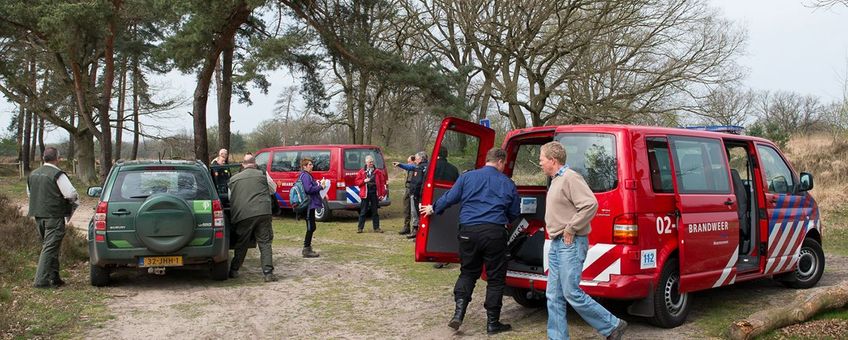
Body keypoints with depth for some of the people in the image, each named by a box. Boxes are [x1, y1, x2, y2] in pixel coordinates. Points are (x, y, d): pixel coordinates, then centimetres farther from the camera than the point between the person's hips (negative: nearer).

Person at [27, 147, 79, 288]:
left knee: (48, 246, 16)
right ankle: (41, 280, -6)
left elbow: (29, 193, 23)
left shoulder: (33, 174, 11)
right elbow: (71, 194, -18)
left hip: (38, 216, 8)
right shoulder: (57, 174, -14)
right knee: (50, 248, -4)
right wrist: (75, 203, 3)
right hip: (54, 216, -8)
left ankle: (54, 278, 20)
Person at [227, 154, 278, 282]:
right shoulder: (263, 175, 8)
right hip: (262, 213, -2)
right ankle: (268, 273, -4)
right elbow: (273, 189, 21)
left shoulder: (233, 179, 14)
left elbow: (230, 198, 19)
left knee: (241, 245, 15)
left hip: (242, 215, 2)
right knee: (265, 244, 3)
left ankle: (233, 270, 23)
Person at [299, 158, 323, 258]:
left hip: (310, 205, 11)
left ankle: (307, 248, 23)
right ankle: (307, 250, -1)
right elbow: (308, 189, -25)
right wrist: (320, 187, -15)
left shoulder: (307, 175, 19)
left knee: (311, 227, 15)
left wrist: (317, 185, 9)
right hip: (309, 205, -11)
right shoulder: (305, 176, -14)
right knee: (311, 227, -6)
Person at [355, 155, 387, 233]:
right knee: (363, 211, 3)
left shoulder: (378, 172, 5)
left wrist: (382, 194, -5)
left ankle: (376, 228, 13)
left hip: (375, 193, 1)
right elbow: (357, 182, 5)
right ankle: (360, 228, 8)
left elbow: (382, 183, 2)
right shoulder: (362, 172, 6)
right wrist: (364, 181, -13)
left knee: (375, 211, 7)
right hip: (365, 193, -1)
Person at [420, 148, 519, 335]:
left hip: (469, 231, 2)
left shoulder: (467, 177, 7)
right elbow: (513, 214, 14)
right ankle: (492, 323, 13)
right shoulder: (507, 183, 7)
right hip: (494, 233, -2)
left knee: (467, 273, 17)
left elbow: (449, 197, 6)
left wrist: (433, 209, 23)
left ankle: (459, 313, 3)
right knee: (495, 277, 9)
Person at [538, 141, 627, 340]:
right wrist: (556, 231, 14)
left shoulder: (570, 178, -13)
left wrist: (570, 229, -19)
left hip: (570, 244, -10)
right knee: (554, 296, 8)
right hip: (556, 244, 10)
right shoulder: (556, 180, 18)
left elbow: (591, 204, -25)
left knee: (571, 293, -8)